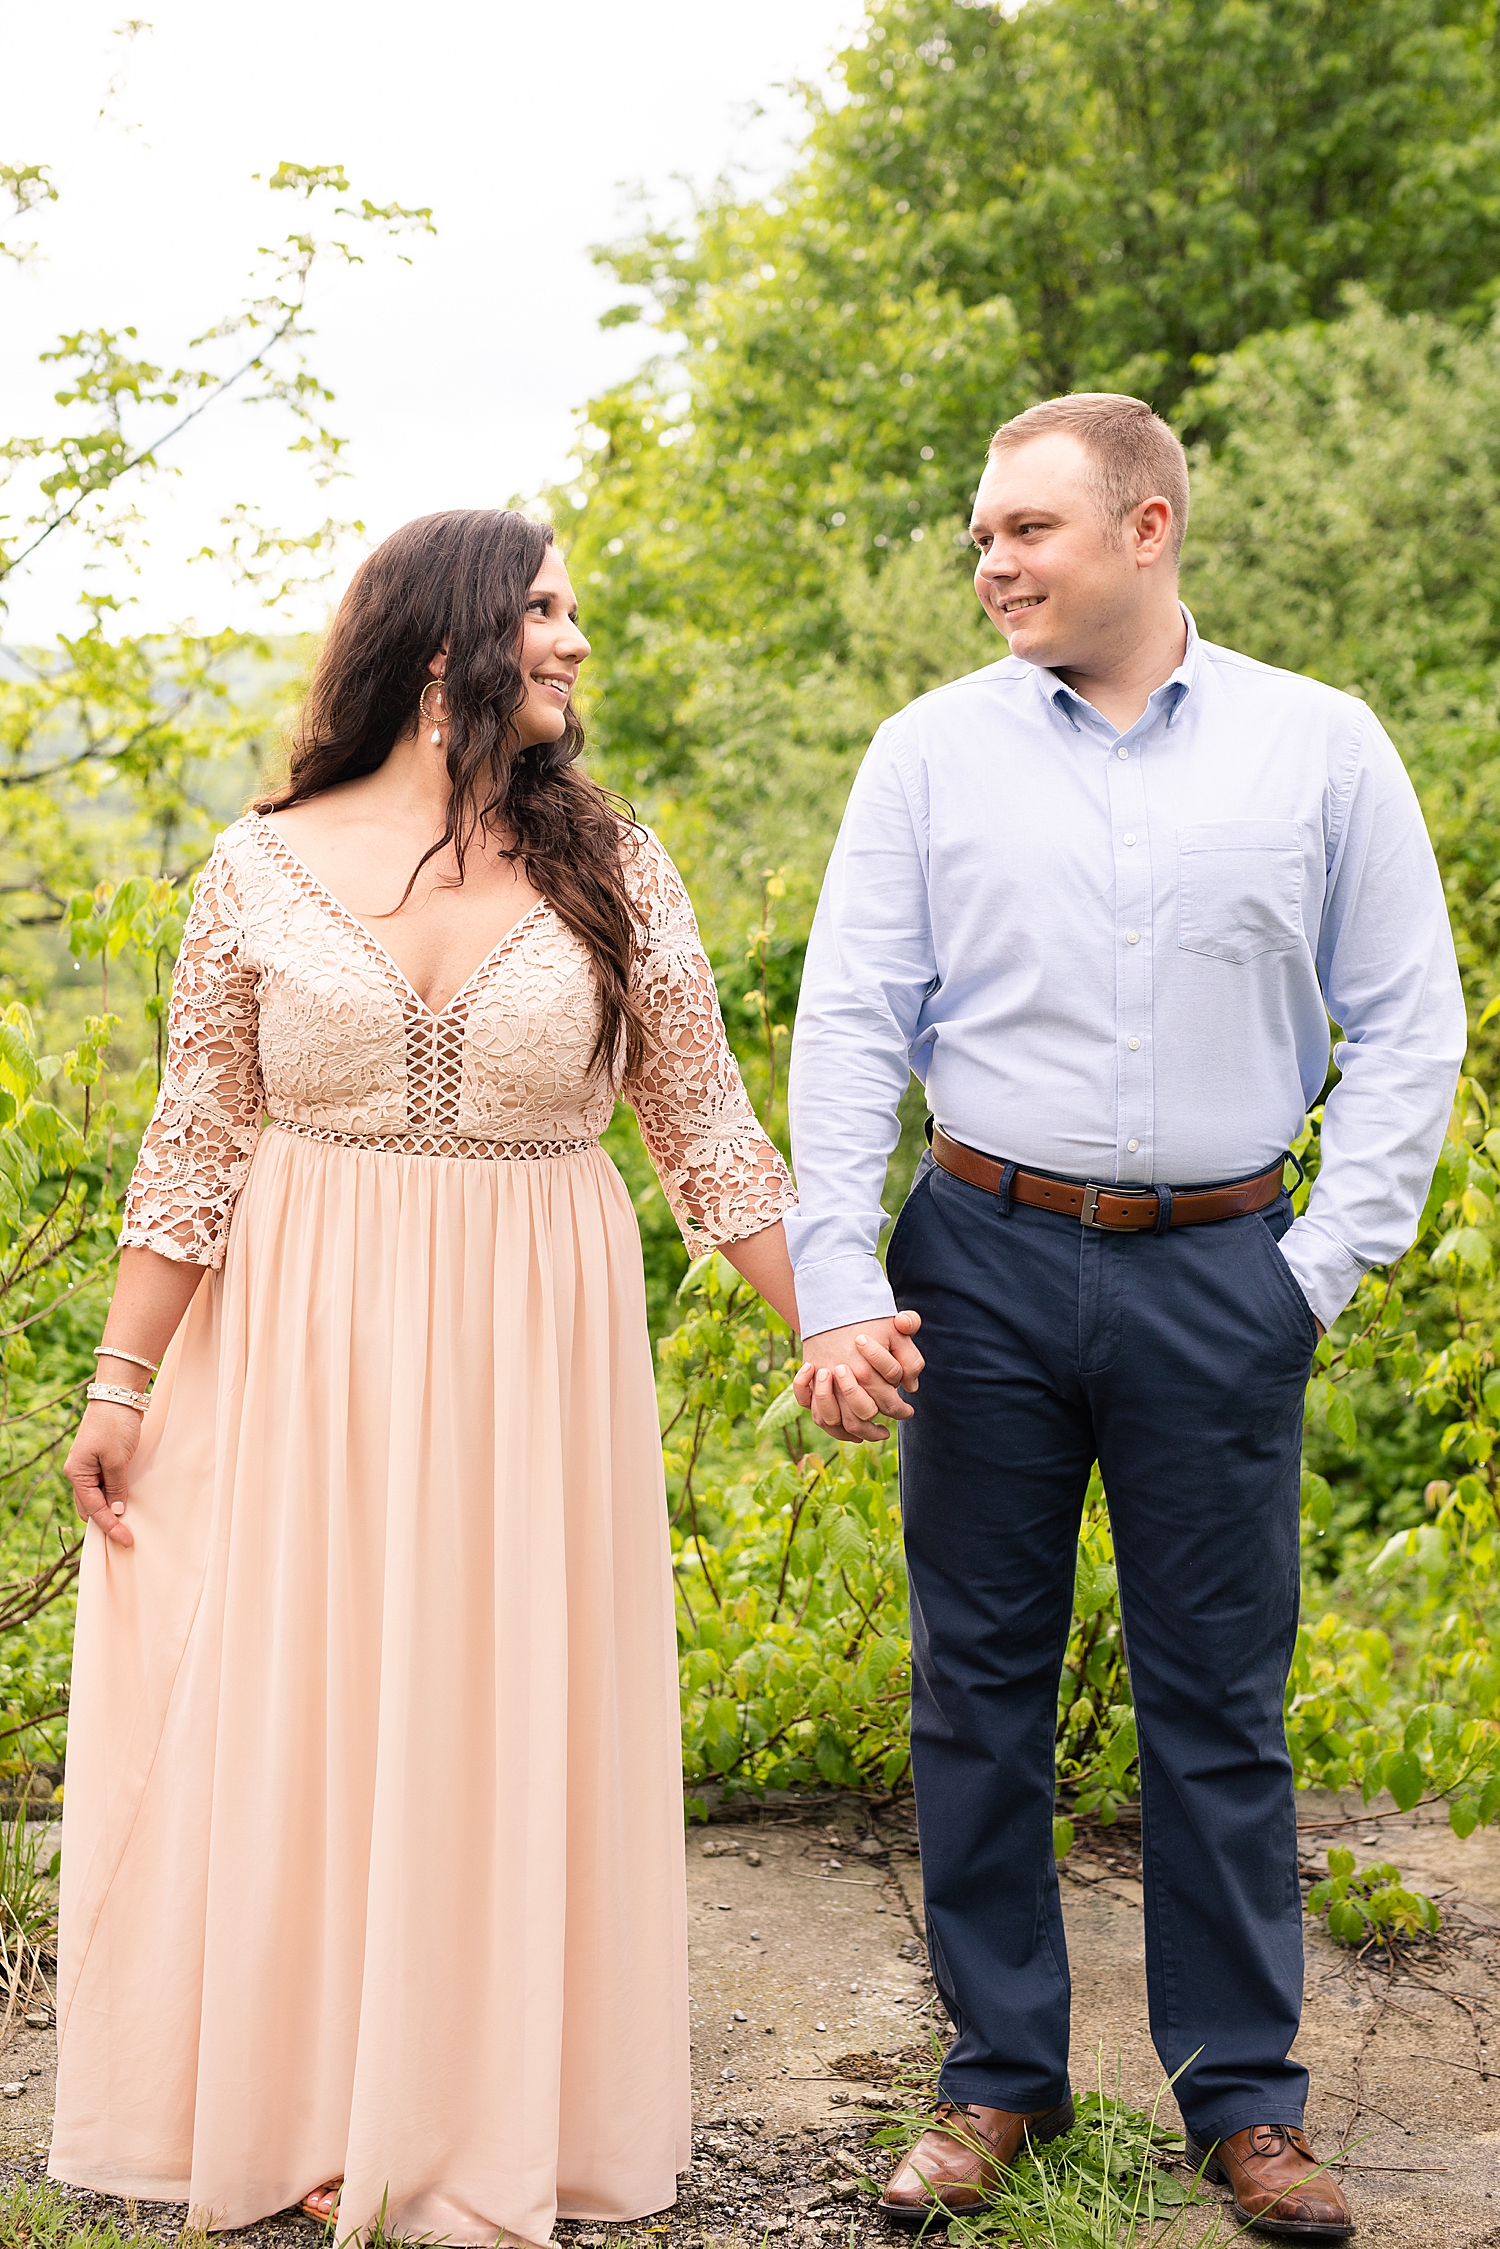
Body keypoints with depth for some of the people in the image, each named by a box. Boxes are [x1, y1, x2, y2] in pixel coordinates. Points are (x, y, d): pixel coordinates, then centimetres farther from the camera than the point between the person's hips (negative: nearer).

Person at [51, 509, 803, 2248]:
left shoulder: (610, 869, 2)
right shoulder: (266, 868, 0)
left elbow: (708, 1133, 6)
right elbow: (191, 1151, 3)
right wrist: (120, 1384, 1)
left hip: (528, 1359, 1)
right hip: (301, 1354, 0)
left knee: (501, 1727, 5)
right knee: (291, 1714, 5)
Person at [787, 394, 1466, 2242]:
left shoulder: (1322, 749, 2)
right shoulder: (933, 753, 2)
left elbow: (1409, 1025, 5)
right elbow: (848, 1030, 1)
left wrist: (1330, 1260, -3)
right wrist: (840, 1294, -7)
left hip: (1219, 1277, -1)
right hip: (987, 1262, 1)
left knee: (1220, 1699, 6)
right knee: (979, 1681, 7)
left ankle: (1243, 2093, 20)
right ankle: (999, 2074, 22)